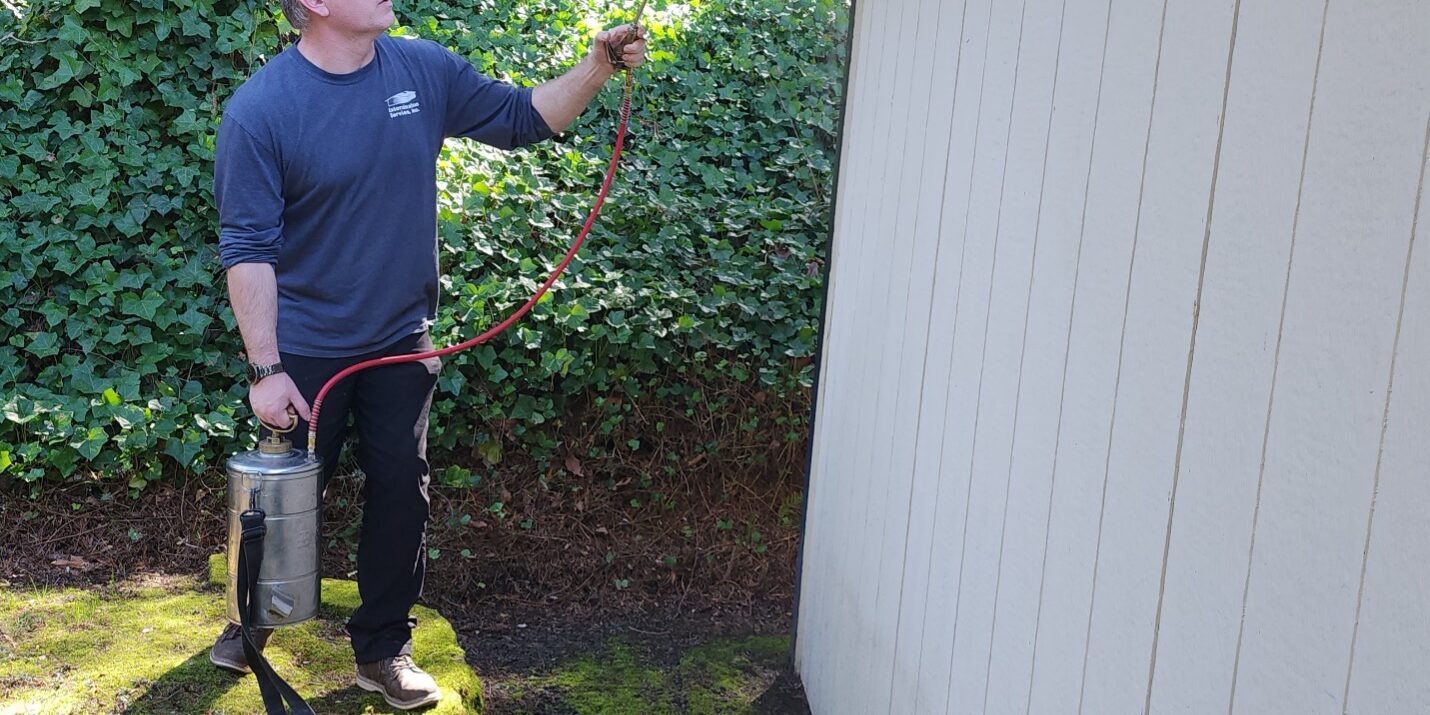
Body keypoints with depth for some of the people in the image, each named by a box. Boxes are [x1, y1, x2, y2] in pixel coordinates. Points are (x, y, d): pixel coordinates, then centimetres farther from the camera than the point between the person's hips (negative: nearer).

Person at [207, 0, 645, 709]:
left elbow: (522, 117, 4)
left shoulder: (425, 70, -5)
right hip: (305, 350, -3)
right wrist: (265, 369, -20)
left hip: (400, 340, 4)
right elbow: (248, 248, -17)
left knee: (401, 496, 9)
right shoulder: (259, 109, -18)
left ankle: (383, 648, 28)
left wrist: (597, 66, -12)